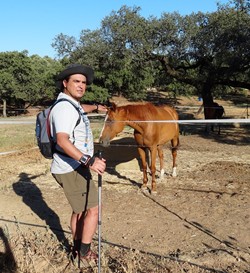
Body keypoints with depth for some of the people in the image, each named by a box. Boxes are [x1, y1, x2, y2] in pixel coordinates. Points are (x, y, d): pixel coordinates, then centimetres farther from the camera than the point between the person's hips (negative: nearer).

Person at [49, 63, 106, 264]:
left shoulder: (73, 104, 11)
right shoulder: (65, 108, -22)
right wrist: (88, 160, -44)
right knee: (92, 209, -2)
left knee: (80, 210, 19)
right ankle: (84, 251, 12)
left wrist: (96, 107, 55)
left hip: (75, 167, 10)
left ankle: (77, 248, 33)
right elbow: (62, 140, -37)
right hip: (71, 169, -10)